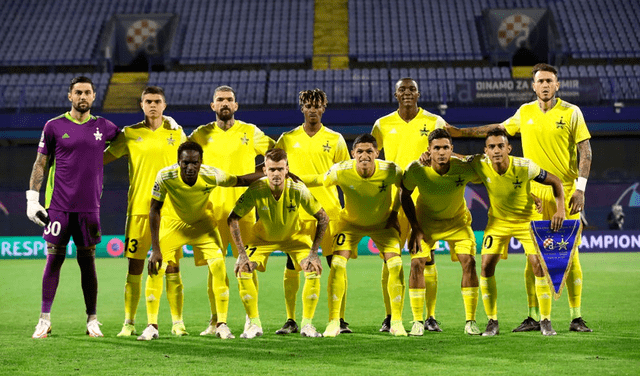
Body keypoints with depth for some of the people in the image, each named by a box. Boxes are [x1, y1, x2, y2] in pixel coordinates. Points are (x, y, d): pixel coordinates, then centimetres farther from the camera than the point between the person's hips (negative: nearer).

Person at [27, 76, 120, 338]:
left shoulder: (103, 127, 8)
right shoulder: (54, 126, 2)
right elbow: (40, 164, 6)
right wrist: (32, 199, 0)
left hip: (89, 206, 1)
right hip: (59, 206, -1)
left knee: (87, 261, 5)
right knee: (54, 259, 0)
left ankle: (92, 320, 12)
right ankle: (45, 319, 7)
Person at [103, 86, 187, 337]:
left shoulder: (176, 133, 9)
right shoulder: (130, 134, 6)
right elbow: (104, 157, 12)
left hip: (170, 208, 0)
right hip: (139, 207, 0)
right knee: (135, 265, 0)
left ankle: (177, 322, 7)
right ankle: (129, 323, 8)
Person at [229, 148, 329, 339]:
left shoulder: (298, 190, -31)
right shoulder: (256, 191, -31)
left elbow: (323, 218, -20)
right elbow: (233, 218, -20)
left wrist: (313, 252, -24)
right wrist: (242, 253, -24)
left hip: (294, 236, 0)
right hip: (262, 237, 0)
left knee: (314, 271, -19)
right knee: (243, 271, -18)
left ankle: (307, 324, -2)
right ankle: (254, 323, 0)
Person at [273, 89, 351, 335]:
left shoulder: (335, 139, 7)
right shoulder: (288, 139, 8)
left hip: (329, 210, 0)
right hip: (297, 211, 1)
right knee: (292, 265, -1)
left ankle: (340, 319, 3)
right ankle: (290, 321, 6)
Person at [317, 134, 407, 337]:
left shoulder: (390, 170, -27)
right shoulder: (341, 171, -29)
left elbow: (404, 187, -4)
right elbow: (318, 181, -10)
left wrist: (394, 213, -5)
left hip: (383, 223, 0)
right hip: (350, 222, 0)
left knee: (396, 264, -15)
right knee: (337, 264, -16)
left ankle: (396, 322, -2)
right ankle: (333, 322, -5)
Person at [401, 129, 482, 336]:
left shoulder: (464, 169, -28)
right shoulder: (416, 169, -26)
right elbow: (405, 195, -8)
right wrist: (415, 228, -11)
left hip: (457, 220, 0)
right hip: (426, 220, 0)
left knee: (468, 261, -14)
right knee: (417, 263, -14)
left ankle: (470, 321, -5)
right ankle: (417, 321, -3)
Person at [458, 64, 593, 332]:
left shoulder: (571, 112, 0)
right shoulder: (525, 113, 9)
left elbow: (585, 151, -1)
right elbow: (498, 128, 24)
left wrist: (580, 188, -9)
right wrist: (460, 132, 22)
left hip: (567, 192, -3)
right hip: (535, 194, 3)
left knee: (569, 255, -4)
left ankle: (576, 317, 2)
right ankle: (533, 317, 6)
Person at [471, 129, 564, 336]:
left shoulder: (524, 167, -27)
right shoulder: (481, 165, -22)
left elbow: (555, 181, -14)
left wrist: (560, 208, -24)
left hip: (526, 219, -2)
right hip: (497, 221, 2)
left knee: (538, 264, -13)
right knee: (486, 266, -10)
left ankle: (545, 321, 1)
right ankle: (492, 321, 4)